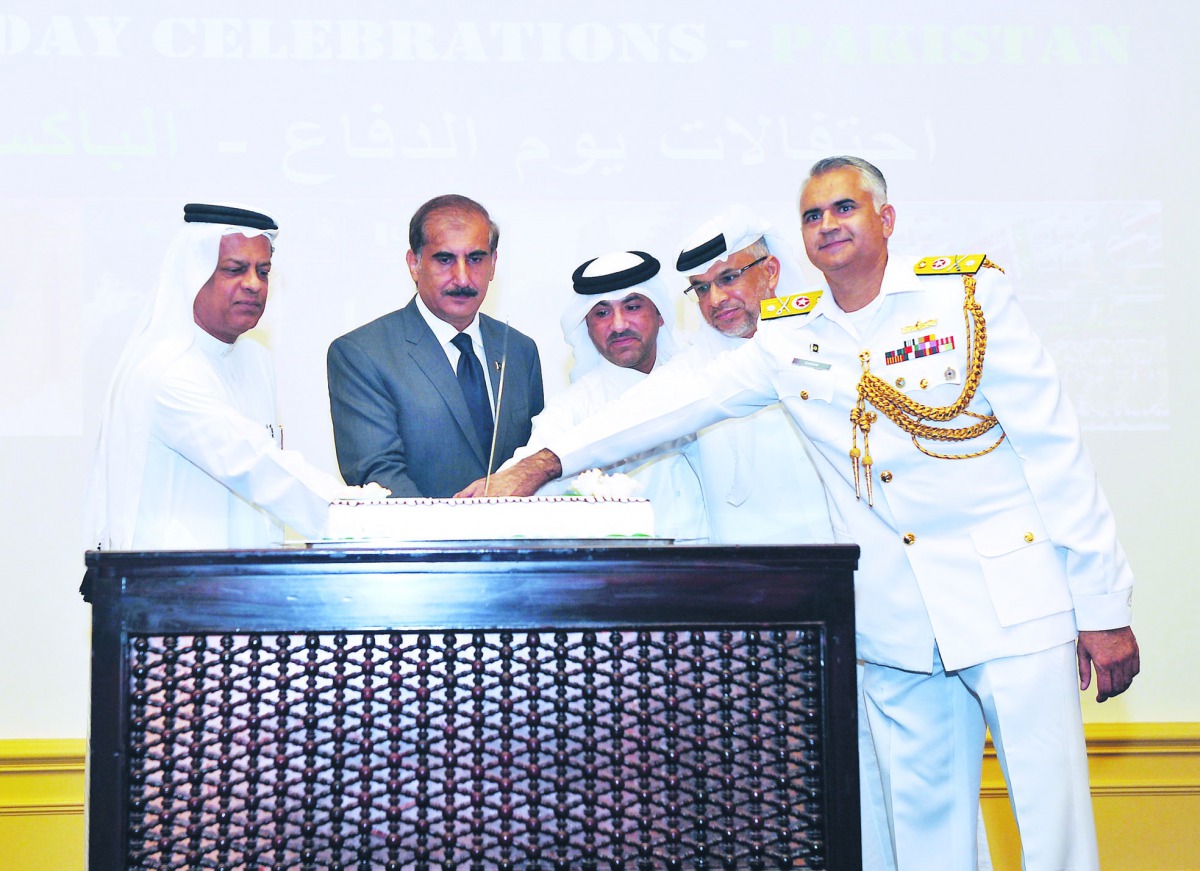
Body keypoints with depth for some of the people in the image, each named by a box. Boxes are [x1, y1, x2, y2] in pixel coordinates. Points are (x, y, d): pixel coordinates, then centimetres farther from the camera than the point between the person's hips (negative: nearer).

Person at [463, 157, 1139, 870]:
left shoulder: (969, 292, -2)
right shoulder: (791, 337, 7)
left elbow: (1053, 447, -3)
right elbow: (676, 404, 8)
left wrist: (1103, 606, -5)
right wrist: (542, 464, 0)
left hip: (1014, 604, -3)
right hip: (896, 624, 3)